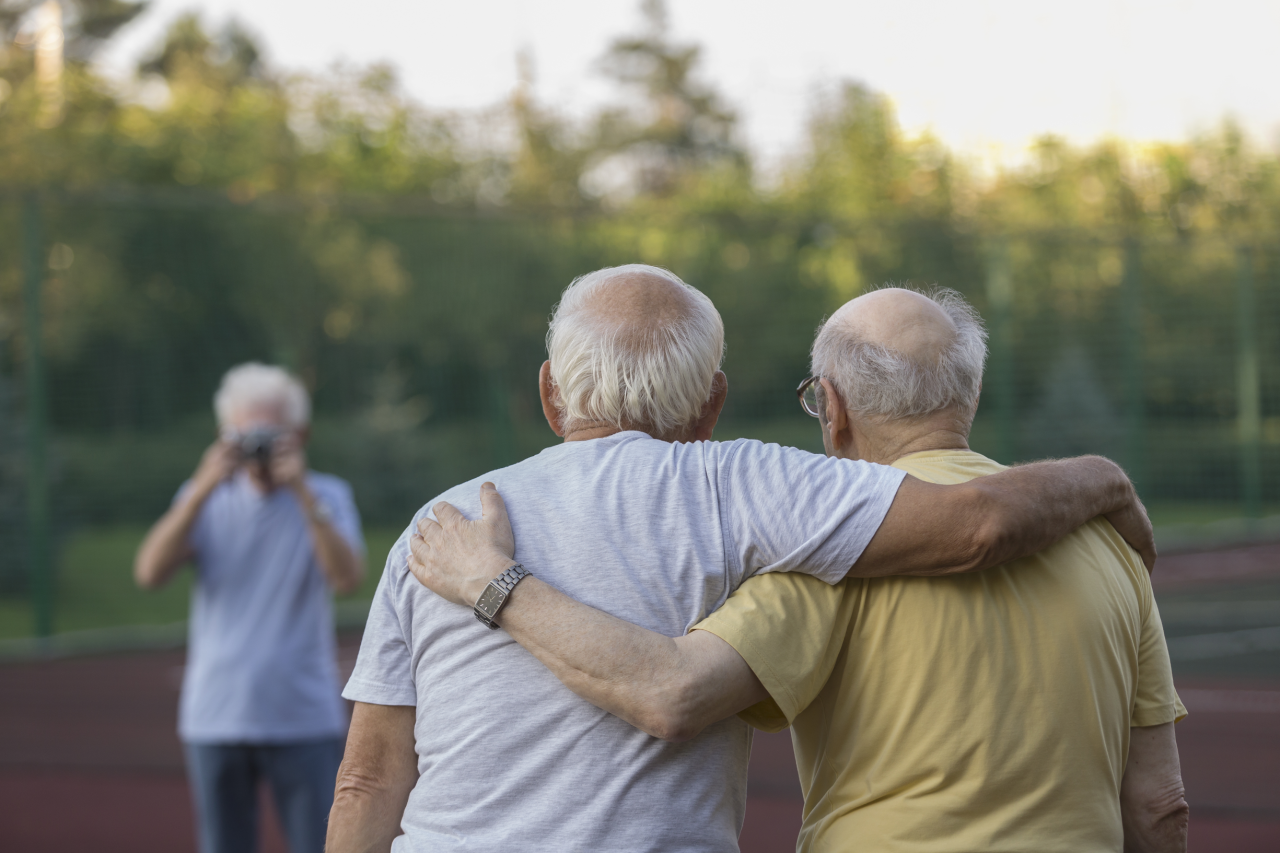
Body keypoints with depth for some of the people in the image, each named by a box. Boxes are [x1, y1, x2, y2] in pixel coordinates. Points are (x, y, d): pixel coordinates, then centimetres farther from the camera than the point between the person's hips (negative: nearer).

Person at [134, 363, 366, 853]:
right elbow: (149, 574, -11)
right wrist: (202, 491, -19)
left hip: (304, 720, -2)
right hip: (215, 719, 2)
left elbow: (347, 578, -17)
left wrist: (303, 492, -24)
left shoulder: (326, 497, 1)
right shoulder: (205, 498, 5)